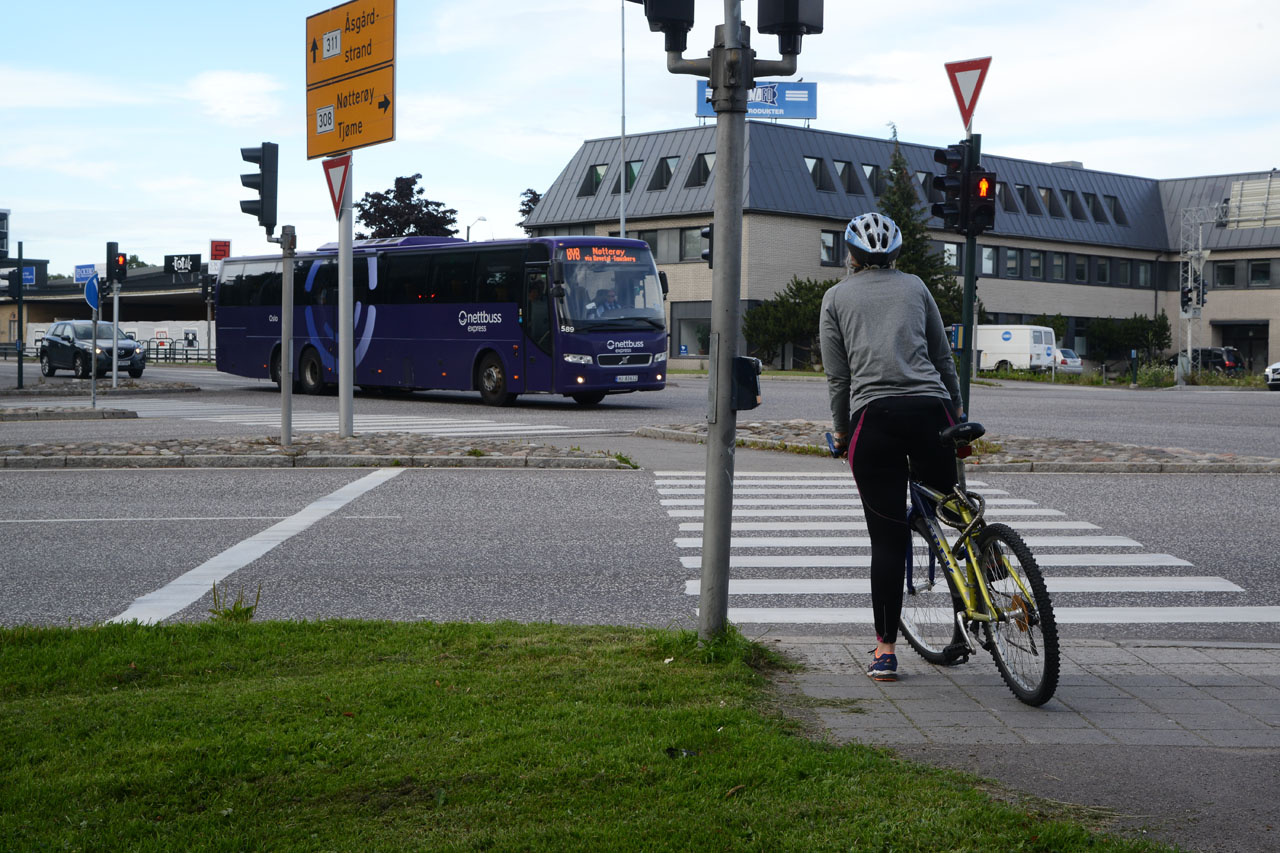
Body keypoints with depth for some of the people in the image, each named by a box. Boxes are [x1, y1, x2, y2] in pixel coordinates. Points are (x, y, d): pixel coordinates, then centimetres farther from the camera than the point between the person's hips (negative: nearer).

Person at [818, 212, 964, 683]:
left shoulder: (836, 297, 13)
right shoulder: (915, 286, 17)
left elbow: (837, 377, 9)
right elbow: (943, 357, 18)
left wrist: (841, 432, 20)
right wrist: (957, 408, 30)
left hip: (872, 417, -1)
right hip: (929, 409, 1)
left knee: (887, 538, 3)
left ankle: (885, 650, 5)